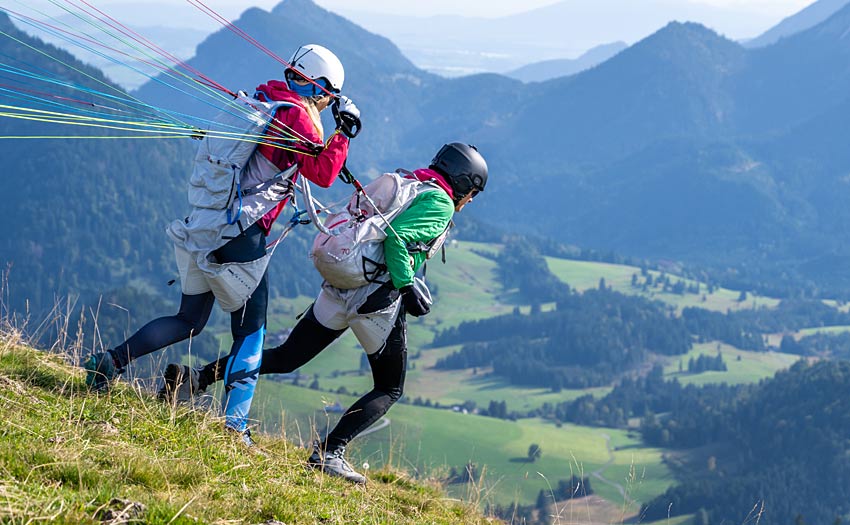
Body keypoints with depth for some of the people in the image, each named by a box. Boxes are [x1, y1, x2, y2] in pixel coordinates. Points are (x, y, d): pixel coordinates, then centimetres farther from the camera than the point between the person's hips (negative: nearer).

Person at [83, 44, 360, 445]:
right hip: (241, 237, -7)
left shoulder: (258, 101, 13)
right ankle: (234, 424, 0)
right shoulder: (296, 116, -10)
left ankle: (112, 360, 7)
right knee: (250, 331, 5)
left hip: (201, 227, 7)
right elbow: (322, 173, -16)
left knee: (189, 321, 19)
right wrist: (344, 132, -6)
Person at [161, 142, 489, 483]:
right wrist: (408, 287, -17)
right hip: (377, 299, -7)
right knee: (389, 389, 10)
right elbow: (395, 235, -22)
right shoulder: (440, 204, -5)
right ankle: (329, 452, -6)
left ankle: (195, 379, -1)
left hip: (338, 286, 7)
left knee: (286, 358, 12)